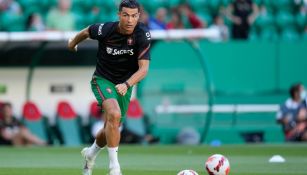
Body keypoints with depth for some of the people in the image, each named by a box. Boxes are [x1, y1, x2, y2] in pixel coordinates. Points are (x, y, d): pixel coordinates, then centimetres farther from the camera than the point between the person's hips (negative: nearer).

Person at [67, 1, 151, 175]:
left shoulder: (143, 34, -21)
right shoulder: (105, 30, -22)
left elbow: (143, 68, -24)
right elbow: (86, 32, 2)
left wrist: (127, 85, -41)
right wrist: (73, 43, 21)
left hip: (125, 84, 3)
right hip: (103, 80, -3)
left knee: (111, 128, 14)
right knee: (114, 115, -30)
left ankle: (91, 153, 47)